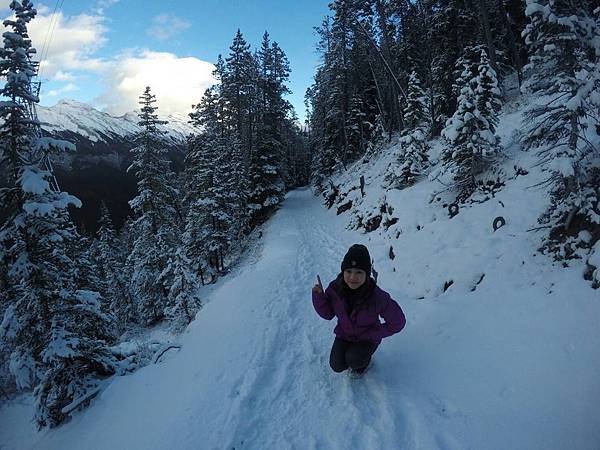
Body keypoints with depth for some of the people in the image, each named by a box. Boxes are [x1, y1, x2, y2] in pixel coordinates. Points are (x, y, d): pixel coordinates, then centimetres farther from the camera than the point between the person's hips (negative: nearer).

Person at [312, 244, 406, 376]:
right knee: (337, 366, -10)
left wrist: (372, 335, -17)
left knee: (353, 360, -25)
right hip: (344, 334, 3)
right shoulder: (335, 288, -22)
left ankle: (364, 360, 12)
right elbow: (327, 314, -10)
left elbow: (397, 322, -18)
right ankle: (351, 354, 23)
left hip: (368, 338, -3)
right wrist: (319, 296, -28)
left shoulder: (378, 297, -31)